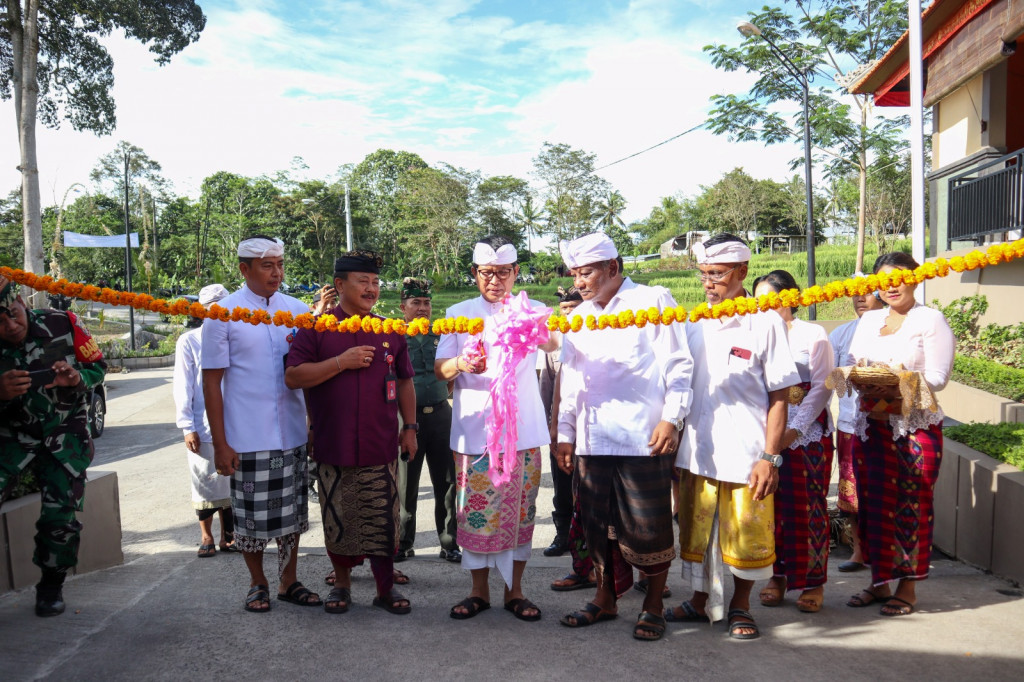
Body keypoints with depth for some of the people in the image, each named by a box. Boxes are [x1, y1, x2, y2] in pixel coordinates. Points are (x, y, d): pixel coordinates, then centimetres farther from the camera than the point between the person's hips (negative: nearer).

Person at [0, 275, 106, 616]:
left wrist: (77, 378, -24)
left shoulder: (63, 325, -13)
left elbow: (97, 365, -2)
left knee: (60, 516, -1)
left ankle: (51, 585, 22)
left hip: (65, 434, 0)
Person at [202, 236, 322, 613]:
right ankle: (257, 583, 30)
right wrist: (220, 443, -8)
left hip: (292, 433, 4)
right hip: (247, 438, -3)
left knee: (292, 511, 14)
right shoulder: (223, 314, -5)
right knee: (251, 515, 8)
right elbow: (212, 381, -5)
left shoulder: (298, 309, 5)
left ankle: (288, 581, 31)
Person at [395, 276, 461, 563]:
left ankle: (449, 544, 15)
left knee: (446, 482, 5)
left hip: (441, 413, 3)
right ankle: (403, 544, 19)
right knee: (406, 485, 6)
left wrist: (442, 396, 6)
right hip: (407, 416, -3)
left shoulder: (441, 337, 11)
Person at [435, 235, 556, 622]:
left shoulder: (531, 310, 5)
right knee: (475, 511, 3)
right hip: (474, 429, 0)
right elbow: (439, 370, 2)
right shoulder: (460, 314, 8)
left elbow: (552, 343, -17)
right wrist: (461, 364, -22)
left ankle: (514, 590, 21)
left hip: (522, 430, 0)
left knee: (520, 509, 6)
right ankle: (479, 590, 20)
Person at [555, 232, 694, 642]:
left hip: (644, 437, -5)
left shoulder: (653, 301, 0)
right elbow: (570, 378, 19)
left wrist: (671, 418, -11)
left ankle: (653, 605, 18)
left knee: (649, 526, 1)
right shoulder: (579, 316, 16)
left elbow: (678, 364, -3)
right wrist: (565, 432, 15)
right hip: (592, 439, 5)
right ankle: (604, 599, 26)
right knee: (597, 525, 10)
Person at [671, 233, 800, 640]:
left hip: (745, 455, -4)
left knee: (746, 535, 7)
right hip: (696, 453, 4)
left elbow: (779, 397, -6)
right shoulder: (695, 324, 9)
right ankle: (700, 601, 34)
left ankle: (740, 607, 29)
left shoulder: (765, 323, -5)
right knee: (696, 532, 13)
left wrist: (770, 457, -11)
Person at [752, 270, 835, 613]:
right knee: (773, 504, 5)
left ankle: (813, 582, 12)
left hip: (808, 433, -3)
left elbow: (822, 387, -6)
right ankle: (778, 576, 18)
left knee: (808, 506, 0)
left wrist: (794, 429, -14)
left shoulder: (813, 334, 0)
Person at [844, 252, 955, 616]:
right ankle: (879, 582, 22)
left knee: (911, 505, 1)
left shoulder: (931, 319, -2)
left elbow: (938, 377, -9)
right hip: (872, 423, 5)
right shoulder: (869, 320, 15)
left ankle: (908, 587, 15)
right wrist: (860, 381, -10)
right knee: (874, 501, 9)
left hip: (916, 425, -5)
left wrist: (899, 386, -23)